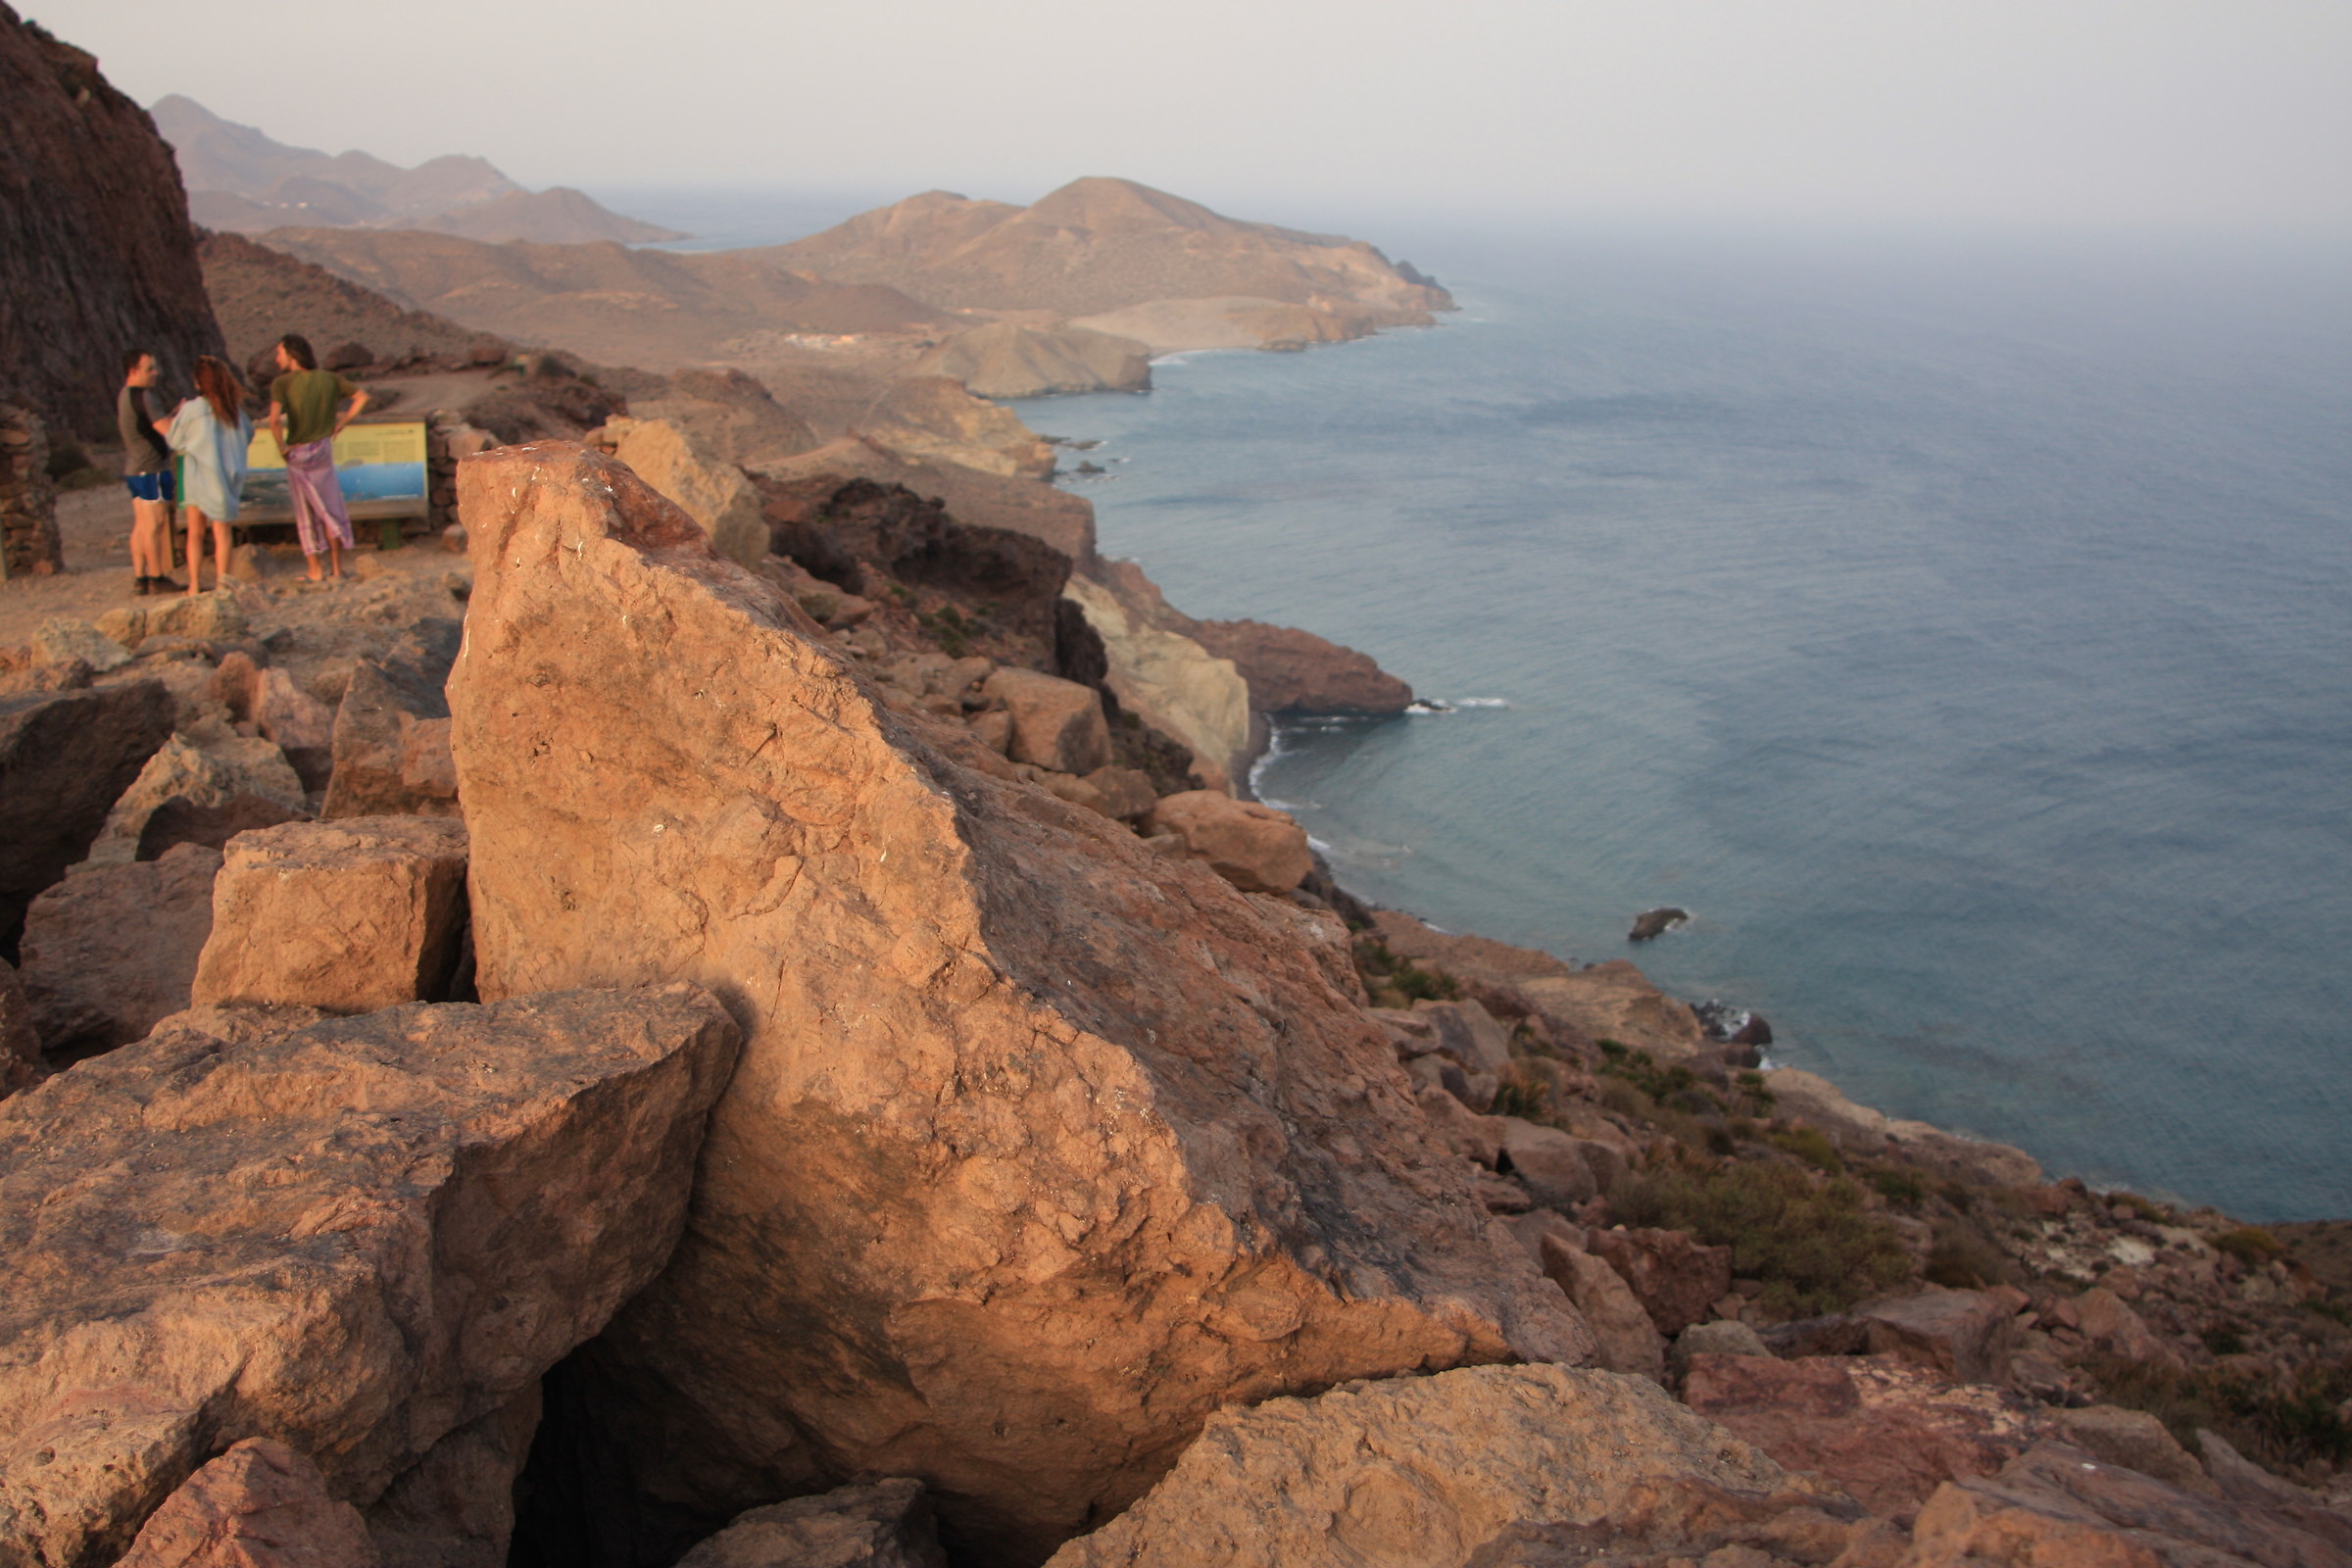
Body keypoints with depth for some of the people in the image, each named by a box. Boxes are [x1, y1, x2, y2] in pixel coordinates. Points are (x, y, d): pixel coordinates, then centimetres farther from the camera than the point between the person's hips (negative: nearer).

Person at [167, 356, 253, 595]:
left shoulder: (192, 409, -10)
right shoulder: (234, 408, 0)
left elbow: (175, 441, 0)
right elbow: (248, 434, 14)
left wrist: (177, 416, 15)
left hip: (199, 475, -2)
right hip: (227, 475, 2)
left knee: (195, 533, 6)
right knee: (222, 533, 7)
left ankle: (194, 584, 3)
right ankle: (221, 582, 3)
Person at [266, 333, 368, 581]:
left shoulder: (282, 383, -13)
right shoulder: (328, 378, -1)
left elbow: (274, 419, -27)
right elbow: (362, 396, 3)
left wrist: (282, 447, -12)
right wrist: (339, 425, 5)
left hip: (297, 455, -2)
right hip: (323, 450, 2)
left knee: (306, 513, 9)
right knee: (332, 510, 14)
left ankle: (315, 571, 12)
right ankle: (337, 567, 16)